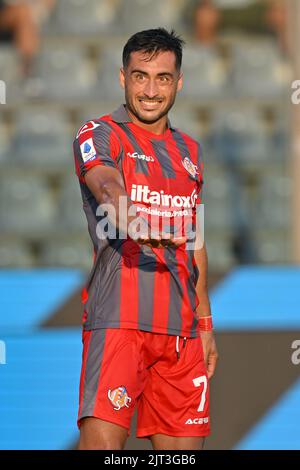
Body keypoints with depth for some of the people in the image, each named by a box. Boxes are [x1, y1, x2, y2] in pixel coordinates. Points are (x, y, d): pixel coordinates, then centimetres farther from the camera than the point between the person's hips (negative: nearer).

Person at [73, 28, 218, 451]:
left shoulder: (189, 151, 19)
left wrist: (204, 320, 21)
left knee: (182, 448, 4)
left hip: (182, 329, 6)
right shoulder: (100, 135, -1)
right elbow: (107, 186, -24)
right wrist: (134, 221, -46)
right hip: (118, 318, -6)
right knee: (102, 441, -19)